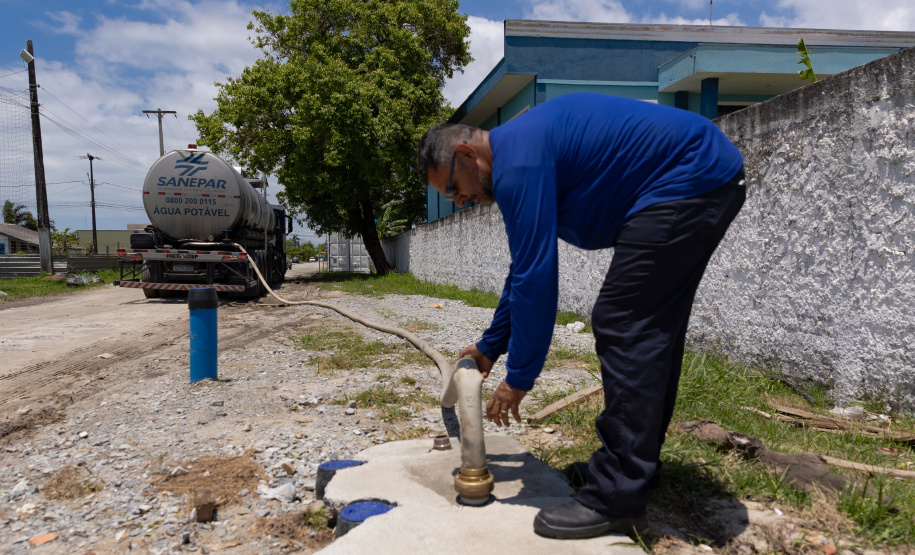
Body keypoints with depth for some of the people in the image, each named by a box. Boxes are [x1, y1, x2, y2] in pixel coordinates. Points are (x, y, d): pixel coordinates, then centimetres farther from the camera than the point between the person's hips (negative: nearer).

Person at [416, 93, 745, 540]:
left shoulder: (519, 161, -18)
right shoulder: (519, 150, 15)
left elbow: (536, 277, -21)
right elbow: (527, 267, 20)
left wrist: (518, 379, -12)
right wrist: (490, 346, 24)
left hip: (689, 180, -11)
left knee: (623, 328, -12)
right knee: (651, 332, 13)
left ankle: (617, 498, -6)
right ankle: (637, 464, 24)